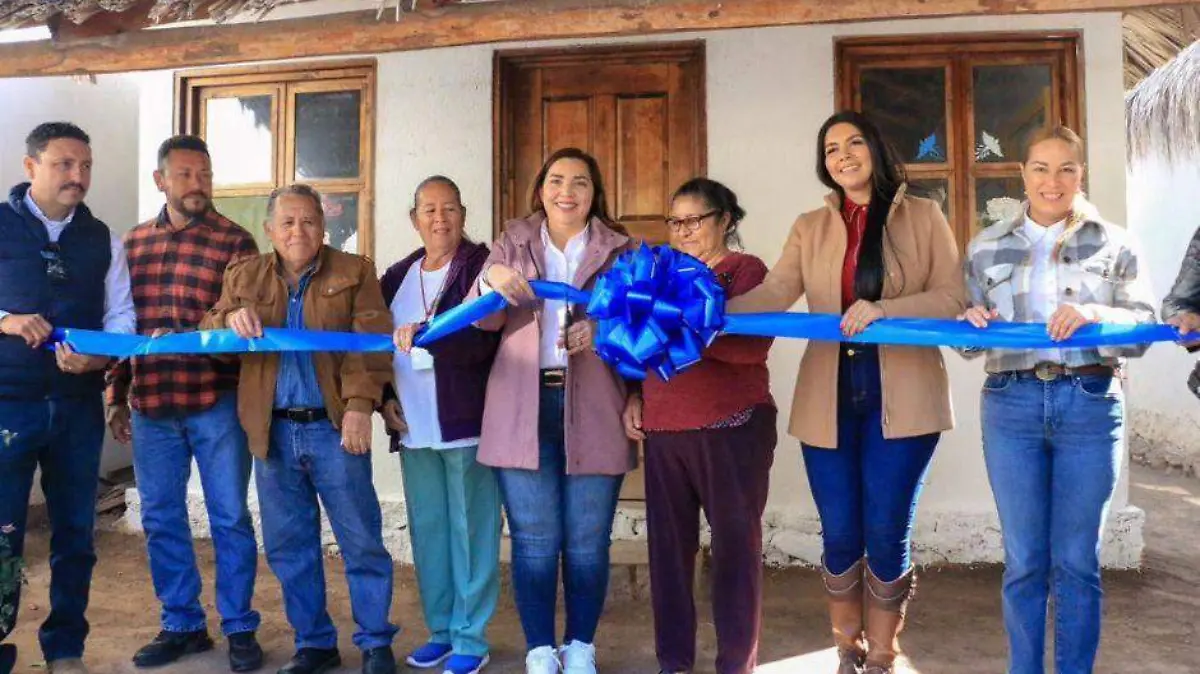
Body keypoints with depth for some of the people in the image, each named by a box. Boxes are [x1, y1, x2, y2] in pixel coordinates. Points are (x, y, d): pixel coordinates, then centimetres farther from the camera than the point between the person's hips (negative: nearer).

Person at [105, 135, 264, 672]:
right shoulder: (133, 243, 11)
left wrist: (184, 338, -27)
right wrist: (117, 397, 13)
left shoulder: (234, 241, -2)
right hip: (150, 405, 4)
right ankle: (182, 624, 26)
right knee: (161, 519, 11)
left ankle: (239, 627, 17)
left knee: (229, 518, 4)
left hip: (216, 403, -4)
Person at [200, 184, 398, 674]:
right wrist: (230, 320, -18)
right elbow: (208, 338, 5)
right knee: (288, 546, 11)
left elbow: (371, 343, -8)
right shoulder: (243, 277, 11)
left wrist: (360, 404, -20)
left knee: (361, 541, 3)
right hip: (274, 432, 3)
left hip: (334, 428, -3)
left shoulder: (354, 273, 1)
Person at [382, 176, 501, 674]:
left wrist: (424, 335, -31)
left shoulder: (481, 266, -5)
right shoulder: (398, 276, 13)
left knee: (471, 529, 1)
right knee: (427, 529, 12)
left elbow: (481, 342, -17)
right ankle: (440, 630, 25)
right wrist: (385, 398, 5)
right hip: (414, 426, 6)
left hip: (466, 420, -5)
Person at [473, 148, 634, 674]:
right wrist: (489, 282, -19)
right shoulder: (512, 242, 11)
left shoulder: (618, 250, 9)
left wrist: (601, 332, -18)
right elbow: (486, 321, 2)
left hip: (593, 410, 0)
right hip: (524, 408, 0)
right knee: (534, 539, 4)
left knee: (587, 539, 6)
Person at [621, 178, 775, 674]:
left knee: (736, 543, 1)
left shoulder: (746, 269, -1)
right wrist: (634, 396, 7)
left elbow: (755, 345, -14)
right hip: (664, 430, 5)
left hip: (732, 427, -5)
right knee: (669, 543, 8)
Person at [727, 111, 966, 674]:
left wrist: (883, 308, -18)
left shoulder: (922, 217, 5)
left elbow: (952, 297, -3)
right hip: (829, 398, 2)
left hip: (901, 399, -2)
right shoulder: (810, 228, 10)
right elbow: (772, 295, -5)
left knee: (885, 537, 3)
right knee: (840, 537, 7)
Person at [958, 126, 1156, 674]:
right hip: (1011, 404, 1)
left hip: (1090, 405, 0)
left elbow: (1143, 327, -2)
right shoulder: (986, 247, 9)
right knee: (1023, 560, 7)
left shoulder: (1113, 244, 6)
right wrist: (973, 324, -14)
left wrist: (1094, 315, -21)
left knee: (1077, 561, 7)